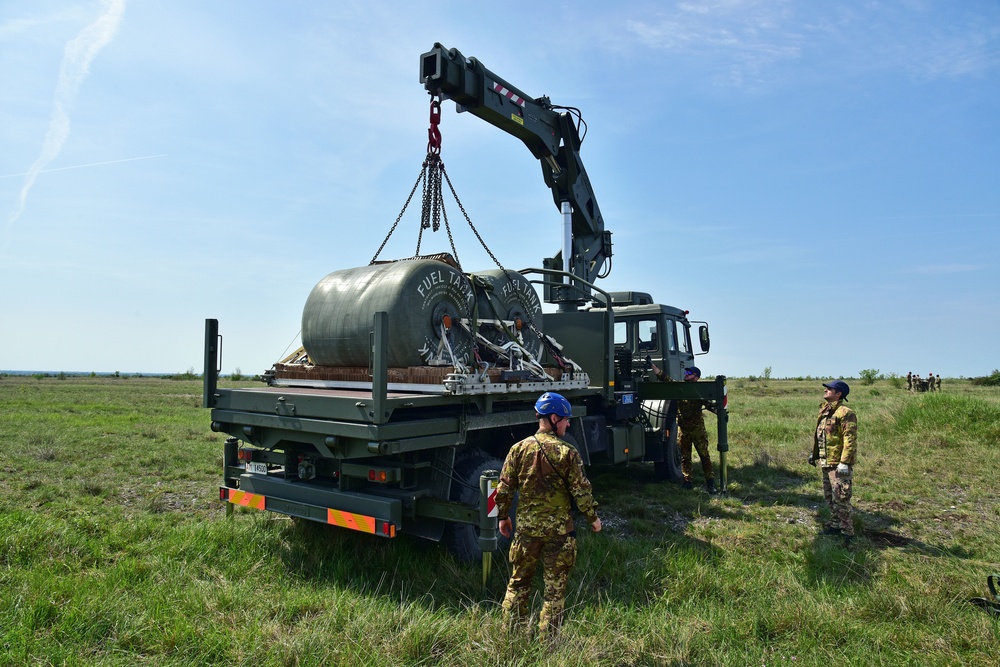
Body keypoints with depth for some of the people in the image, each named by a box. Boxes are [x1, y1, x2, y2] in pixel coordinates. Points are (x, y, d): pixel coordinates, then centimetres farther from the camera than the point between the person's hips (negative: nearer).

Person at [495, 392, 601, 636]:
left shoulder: (519, 448, -3)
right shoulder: (567, 453, -11)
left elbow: (504, 489, 0)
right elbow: (581, 491, -9)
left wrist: (503, 516, 15)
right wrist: (593, 517, 7)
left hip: (526, 528, 3)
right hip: (559, 530, -2)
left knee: (518, 583, 17)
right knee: (555, 587, 10)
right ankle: (547, 637, 16)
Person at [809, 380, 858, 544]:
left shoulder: (845, 413, -16)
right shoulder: (825, 411, 14)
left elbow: (850, 440, -21)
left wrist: (844, 462, -24)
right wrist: (814, 454, 22)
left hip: (839, 464, -9)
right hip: (825, 463, 9)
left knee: (841, 498, -4)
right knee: (829, 497, 18)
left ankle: (847, 532, 6)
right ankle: (835, 524, 31)